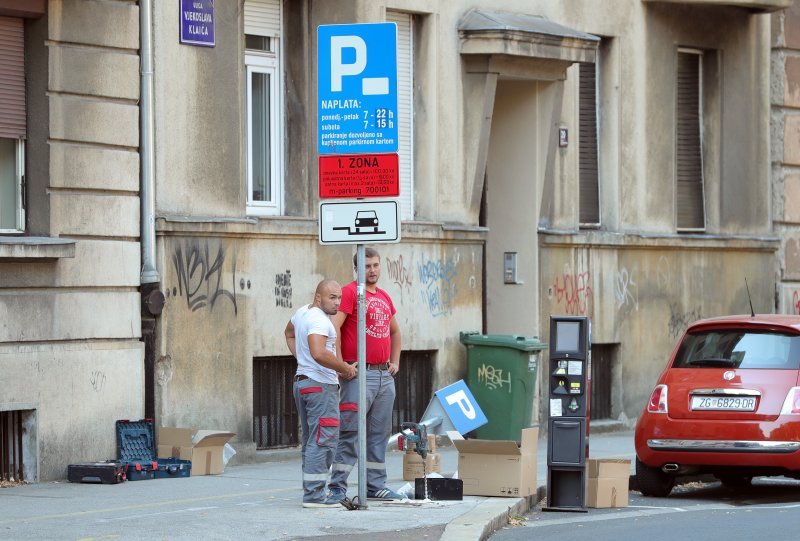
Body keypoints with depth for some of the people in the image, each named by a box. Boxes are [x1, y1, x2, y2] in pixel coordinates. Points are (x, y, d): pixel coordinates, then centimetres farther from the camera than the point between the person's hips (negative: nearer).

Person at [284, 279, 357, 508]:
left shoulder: (302, 312, 13)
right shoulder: (319, 320, -18)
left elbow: (289, 333, 34)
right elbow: (319, 354, -31)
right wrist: (345, 368, -19)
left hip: (302, 381, 10)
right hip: (321, 385, -10)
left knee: (310, 441, 14)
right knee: (323, 441, -11)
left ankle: (311, 492, 17)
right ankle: (314, 494, -15)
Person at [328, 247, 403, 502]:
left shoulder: (384, 297, 17)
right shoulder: (350, 292, -7)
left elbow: (395, 332, 31)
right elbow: (334, 327, -18)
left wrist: (395, 361, 20)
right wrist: (341, 364, -19)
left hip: (385, 376, 8)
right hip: (359, 374, -8)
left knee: (379, 433, 10)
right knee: (350, 433, -9)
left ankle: (376, 486, 16)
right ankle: (337, 486, -8)